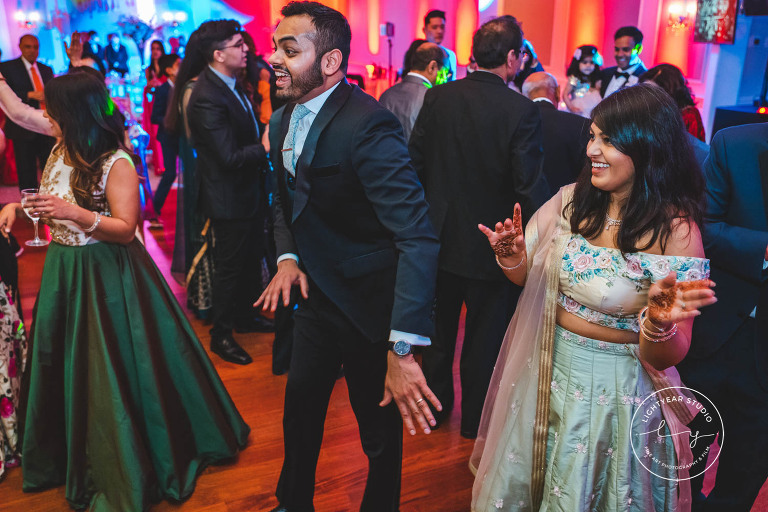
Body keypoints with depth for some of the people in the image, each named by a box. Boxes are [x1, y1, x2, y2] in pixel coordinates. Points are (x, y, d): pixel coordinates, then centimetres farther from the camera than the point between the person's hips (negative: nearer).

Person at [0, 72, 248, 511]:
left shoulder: (117, 164, -16)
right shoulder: (60, 153, 5)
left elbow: (126, 228, -18)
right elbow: (52, 207, 17)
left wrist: (76, 214, -30)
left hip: (106, 277, -7)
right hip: (63, 272, 7)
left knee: (112, 371, 3)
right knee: (66, 367, 18)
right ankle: (72, 457, 40)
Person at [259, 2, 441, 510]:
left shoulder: (369, 125, -26)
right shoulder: (284, 121, 1)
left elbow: (418, 236, -34)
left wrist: (403, 349, -40)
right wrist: (287, 257, -5)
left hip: (369, 301, -7)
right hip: (317, 293, 8)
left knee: (379, 424, 13)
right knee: (300, 409, 23)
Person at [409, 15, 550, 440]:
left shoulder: (438, 97, -6)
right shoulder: (522, 110, -17)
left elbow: (415, 162, -1)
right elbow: (530, 185, -19)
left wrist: (424, 215, 12)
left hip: (440, 234, 4)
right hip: (491, 242, -3)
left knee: (440, 328, 21)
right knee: (484, 336, 14)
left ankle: (435, 402, 39)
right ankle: (475, 420, 30)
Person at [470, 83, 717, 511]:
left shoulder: (676, 230, -19)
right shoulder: (574, 199, -7)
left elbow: (666, 358, -15)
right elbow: (527, 275, 3)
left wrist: (659, 323, -36)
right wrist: (514, 260, -18)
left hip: (615, 392, -4)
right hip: (545, 375, 4)